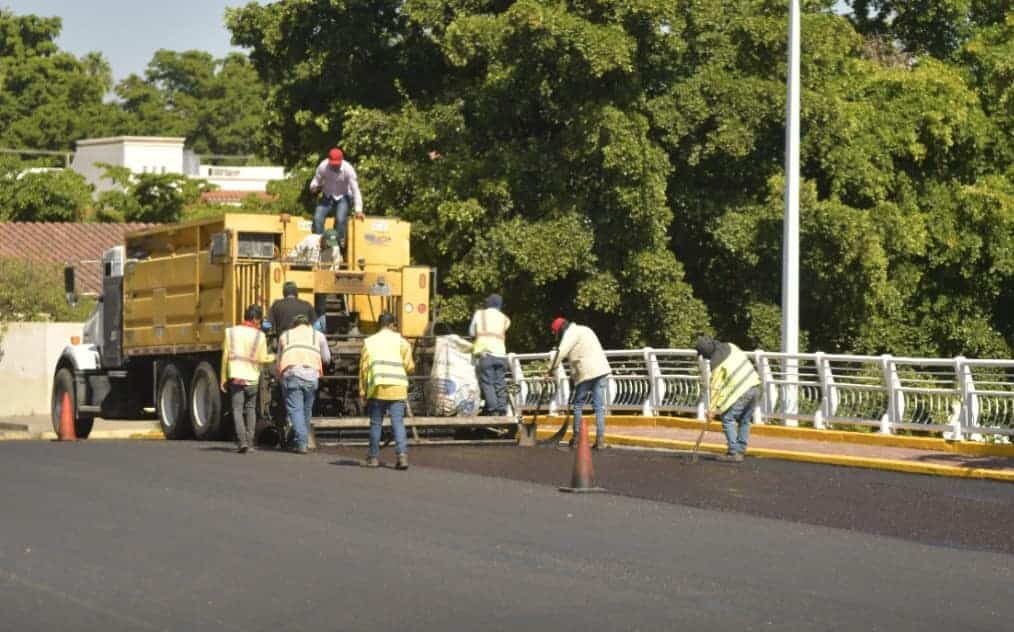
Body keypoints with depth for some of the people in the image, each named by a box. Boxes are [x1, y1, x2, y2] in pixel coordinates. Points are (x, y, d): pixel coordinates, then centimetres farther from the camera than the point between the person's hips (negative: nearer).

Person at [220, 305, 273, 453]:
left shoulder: (231, 332, 1)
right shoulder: (259, 336, -5)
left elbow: (225, 357, 2)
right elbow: (262, 359, -2)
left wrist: (223, 379, 7)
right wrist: (273, 357, 20)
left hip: (235, 377, 0)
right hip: (252, 378, 0)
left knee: (237, 410, 0)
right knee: (250, 409, 14)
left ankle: (242, 441, -15)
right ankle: (250, 442, 11)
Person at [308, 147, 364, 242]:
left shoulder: (348, 169, -24)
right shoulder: (323, 167, -17)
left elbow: (355, 190, -23)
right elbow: (316, 181, 0)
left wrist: (358, 210, -30)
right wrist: (314, 187, -27)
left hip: (342, 198, -3)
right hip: (327, 197, 3)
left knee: (340, 219, -28)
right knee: (317, 218, -18)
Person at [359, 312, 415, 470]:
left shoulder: (369, 342, 9)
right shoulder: (400, 341, 4)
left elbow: (363, 368, 6)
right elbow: (409, 366, -1)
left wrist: (362, 390, 10)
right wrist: (409, 368, 23)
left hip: (377, 388, 1)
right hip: (397, 388, -1)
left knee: (376, 423, 11)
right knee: (398, 422, -1)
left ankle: (374, 457, 16)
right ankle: (402, 454, -15)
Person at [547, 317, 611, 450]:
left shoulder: (571, 333, -2)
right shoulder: (584, 330, 26)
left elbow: (561, 352, -14)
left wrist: (552, 368, -5)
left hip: (587, 373, -7)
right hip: (602, 370, 7)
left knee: (578, 404, 6)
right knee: (599, 406, 3)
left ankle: (577, 436, 9)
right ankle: (600, 439, -1)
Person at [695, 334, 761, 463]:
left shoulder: (716, 363, -13)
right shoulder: (729, 346, 8)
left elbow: (715, 387, -11)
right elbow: (745, 357, 19)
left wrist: (711, 408, -5)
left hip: (741, 391, -8)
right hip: (754, 385, 8)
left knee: (728, 419, 0)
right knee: (744, 421, 17)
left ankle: (734, 453, -4)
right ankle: (740, 451, 21)